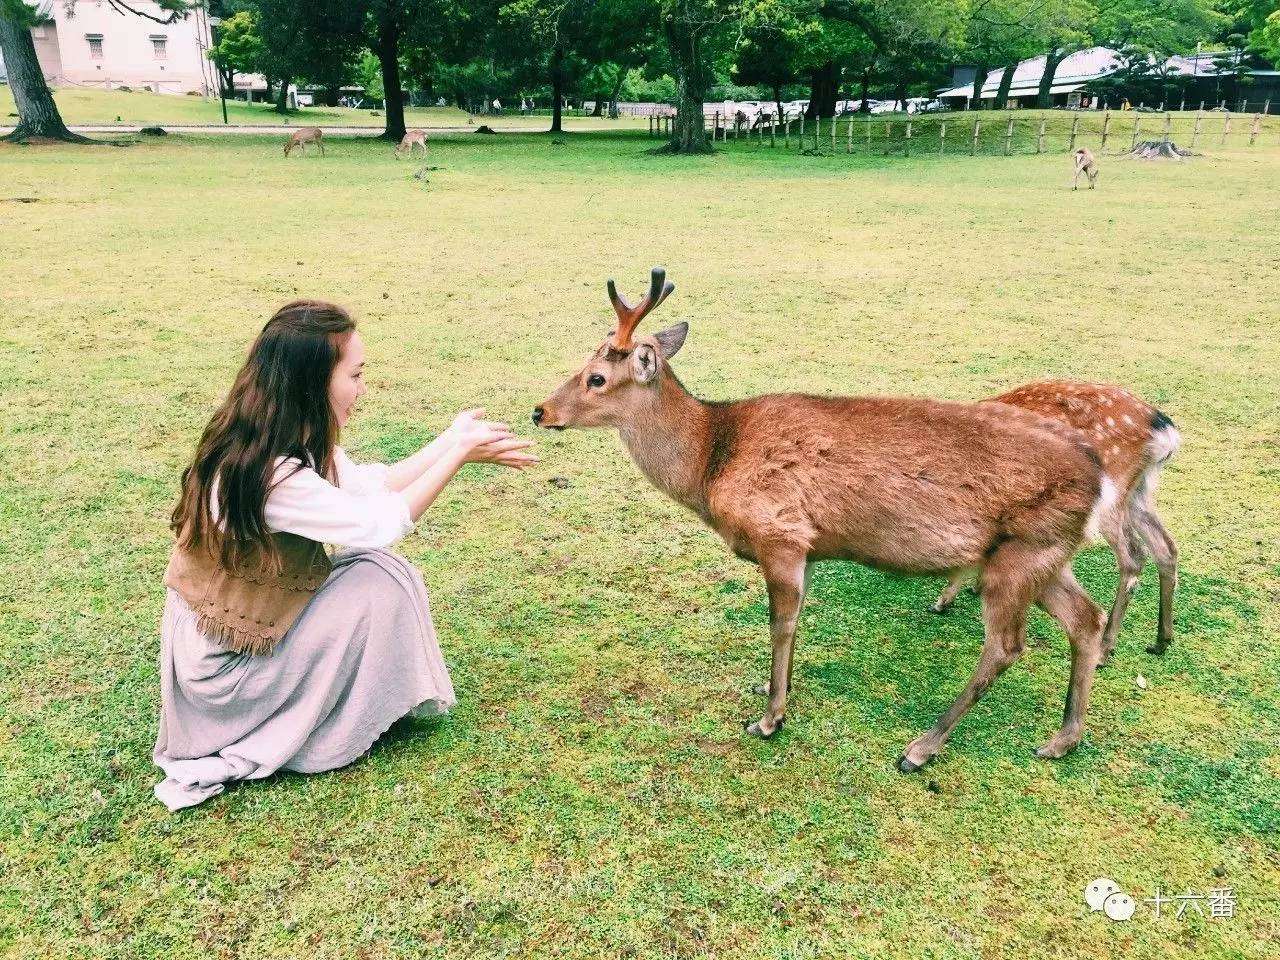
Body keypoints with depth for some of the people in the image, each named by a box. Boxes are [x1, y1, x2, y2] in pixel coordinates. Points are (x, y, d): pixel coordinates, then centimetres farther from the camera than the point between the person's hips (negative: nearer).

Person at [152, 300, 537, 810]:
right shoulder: (271, 474, -33)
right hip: (225, 663, -8)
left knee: (369, 566, 5)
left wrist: (453, 440, -2)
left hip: (237, 623, 8)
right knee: (380, 581, -10)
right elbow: (381, 523, -22)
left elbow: (368, 486, 1)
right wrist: (459, 453, -16)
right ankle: (322, 739, 8)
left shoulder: (281, 439, -6)